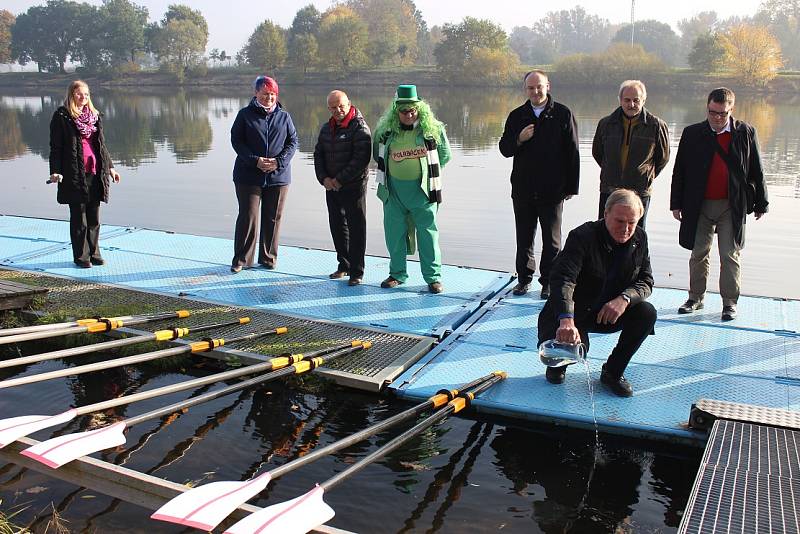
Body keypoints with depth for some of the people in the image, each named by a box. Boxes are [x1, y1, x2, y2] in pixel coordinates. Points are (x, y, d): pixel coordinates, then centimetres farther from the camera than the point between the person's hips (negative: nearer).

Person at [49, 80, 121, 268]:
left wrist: (110, 167, 17)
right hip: (74, 174, -5)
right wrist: (55, 171, -14)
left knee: (94, 218, 10)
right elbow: (55, 146, -5)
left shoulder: (95, 116, 14)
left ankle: (94, 253, 20)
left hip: (95, 173, 5)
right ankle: (81, 256, 10)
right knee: (78, 219, 2)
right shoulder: (61, 116, -2)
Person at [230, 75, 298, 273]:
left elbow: (293, 141, 7)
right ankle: (241, 259, 8)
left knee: (273, 218, 7)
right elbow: (236, 140, -1)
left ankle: (268, 257, 20)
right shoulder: (245, 114, 2)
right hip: (249, 175, -2)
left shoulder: (284, 116, 8)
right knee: (248, 216, -3)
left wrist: (279, 161, -9)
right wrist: (255, 160, -14)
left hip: (278, 175, 2)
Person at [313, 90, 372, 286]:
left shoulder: (359, 128, -10)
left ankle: (357, 271, 1)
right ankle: (344, 265, 26)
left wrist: (340, 180, -17)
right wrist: (324, 178, -3)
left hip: (353, 187, -7)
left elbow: (361, 159, -18)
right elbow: (318, 155, 14)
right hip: (331, 187, 7)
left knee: (356, 228, -4)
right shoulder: (326, 128, 13)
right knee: (337, 226, 13)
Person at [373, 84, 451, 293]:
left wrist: (428, 172, 8)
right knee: (394, 232, 9)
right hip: (393, 189, 3)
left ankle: (433, 276, 8)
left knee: (427, 232, 0)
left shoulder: (432, 129, -5)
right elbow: (378, 155, 18)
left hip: (422, 188, -2)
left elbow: (445, 155, 8)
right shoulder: (386, 130, 0)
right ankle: (397, 274, 23)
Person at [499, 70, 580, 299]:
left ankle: (549, 281, 17)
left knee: (551, 240, 6)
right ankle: (524, 278, 23)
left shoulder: (562, 114, -1)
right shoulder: (517, 116, 7)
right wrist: (519, 139, -12)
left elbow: (572, 153, -1)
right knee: (524, 237, 11)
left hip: (552, 190, -3)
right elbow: (504, 149, 10)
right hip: (523, 189, 3)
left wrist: (571, 187, -5)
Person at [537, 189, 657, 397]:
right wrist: (567, 321, -52)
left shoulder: (639, 238, -3)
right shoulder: (582, 236, -21)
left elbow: (646, 281, 0)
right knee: (571, 347, -32)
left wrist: (624, 298, -26)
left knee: (647, 313, -21)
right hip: (575, 313, -5)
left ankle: (613, 372, -1)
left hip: (611, 313, 5)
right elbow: (562, 279, -35)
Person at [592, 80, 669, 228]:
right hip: (609, 191, 2)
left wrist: (647, 177, 11)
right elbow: (597, 153, 19)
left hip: (640, 193, -2)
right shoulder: (606, 124, 3)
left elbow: (663, 158, 10)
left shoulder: (656, 126, -4)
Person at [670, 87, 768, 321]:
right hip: (700, 206, 1)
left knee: (730, 255, 2)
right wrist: (676, 203, 2)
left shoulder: (745, 133, 0)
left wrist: (760, 203, 6)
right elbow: (680, 171, 5)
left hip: (732, 207, -1)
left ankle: (730, 303, 12)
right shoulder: (692, 134, 1)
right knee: (699, 253, 10)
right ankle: (696, 298, 23)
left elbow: (756, 171, 4)